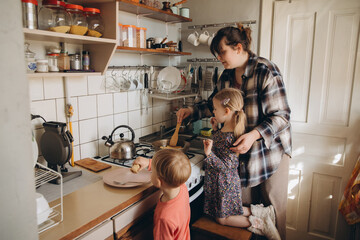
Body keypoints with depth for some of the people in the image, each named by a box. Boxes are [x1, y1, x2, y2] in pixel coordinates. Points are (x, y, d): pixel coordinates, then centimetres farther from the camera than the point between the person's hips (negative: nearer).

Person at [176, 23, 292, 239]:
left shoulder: (266, 71, -19)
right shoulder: (227, 76, 4)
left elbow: (281, 116, -20)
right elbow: (213, 104, 18)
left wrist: (254, 135, -32)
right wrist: (192, 110, 3)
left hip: (271, 149, -5)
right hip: (241, 150, 6)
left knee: (273, 208, 9)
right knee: (244, 206, 14)